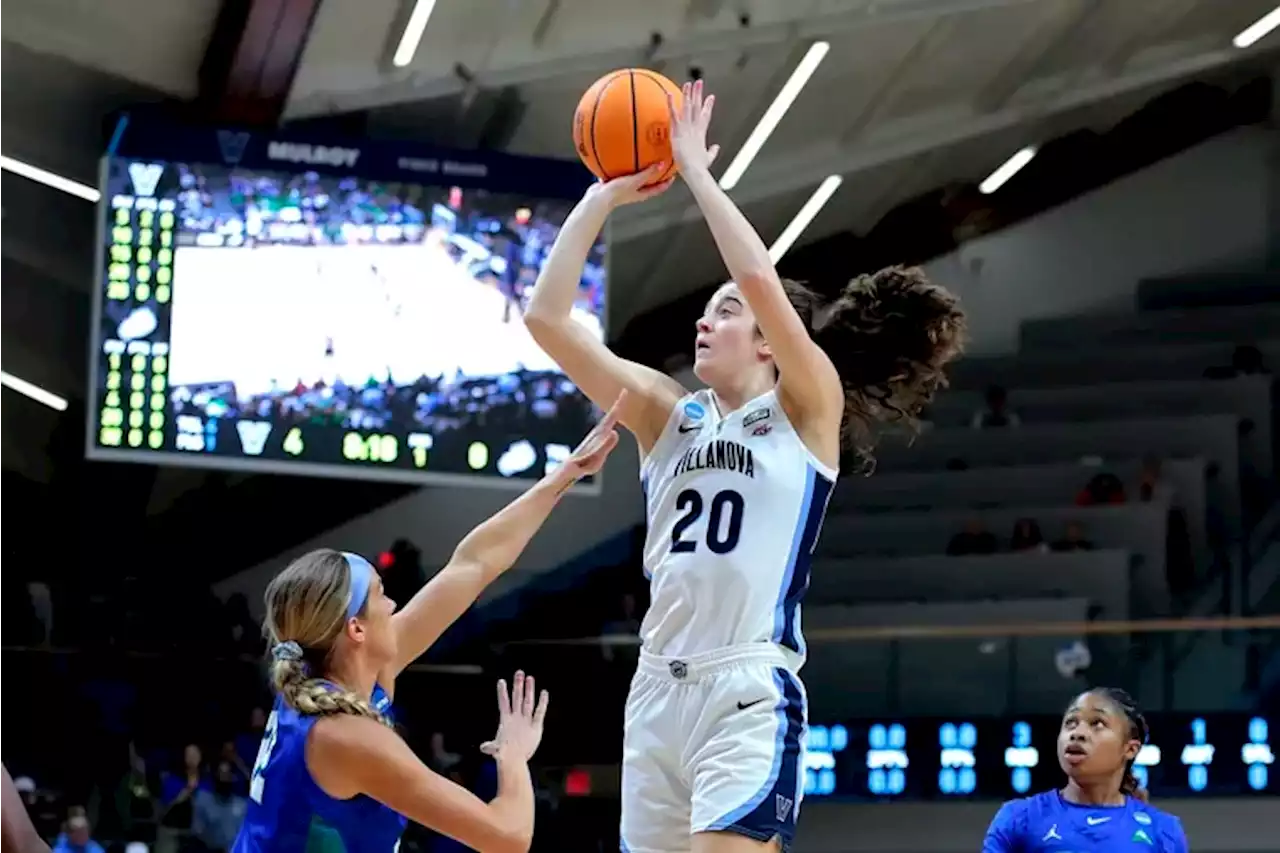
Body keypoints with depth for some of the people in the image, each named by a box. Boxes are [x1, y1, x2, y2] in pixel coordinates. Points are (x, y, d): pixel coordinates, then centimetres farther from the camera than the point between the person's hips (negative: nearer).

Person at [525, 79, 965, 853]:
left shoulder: (807, 410, 3)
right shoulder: (669, 417, 16)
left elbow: (761, 279, -14)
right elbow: (547, 317, 10)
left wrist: (695, 169, -5)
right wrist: (603, 198, 7)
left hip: (748, 693, -6)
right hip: (657, 689, 6)